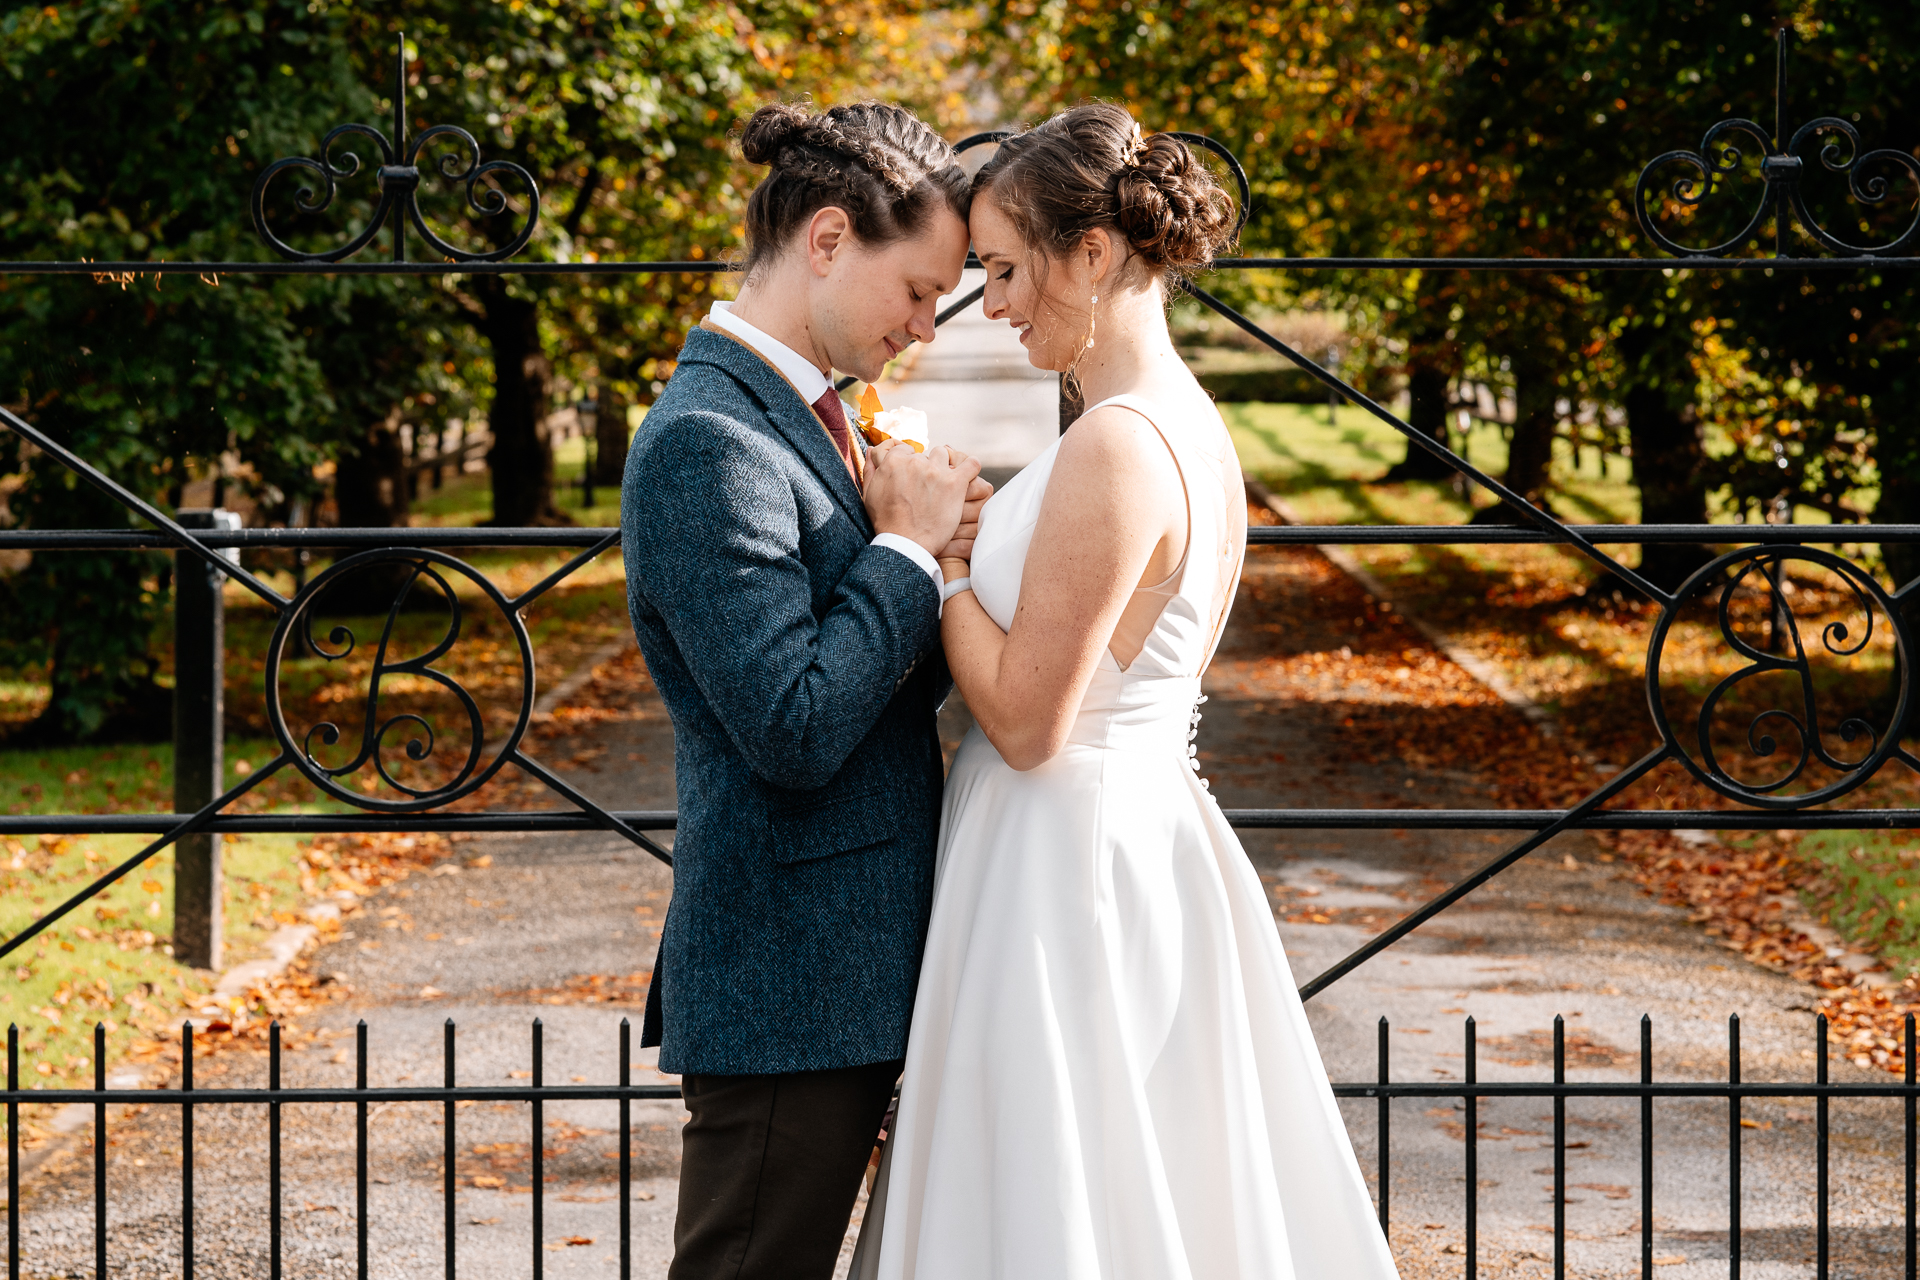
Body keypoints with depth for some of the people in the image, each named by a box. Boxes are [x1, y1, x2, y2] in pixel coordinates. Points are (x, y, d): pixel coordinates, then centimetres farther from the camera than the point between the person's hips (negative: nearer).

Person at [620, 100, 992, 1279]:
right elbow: (795, 732, -23)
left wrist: (931, 543, -1)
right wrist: (908, 546, -13)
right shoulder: (709, 444, -18)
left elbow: (893, 676, 18)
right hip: (791, 985, -10)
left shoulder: (802, 418, 14)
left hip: (854, 963, 10)